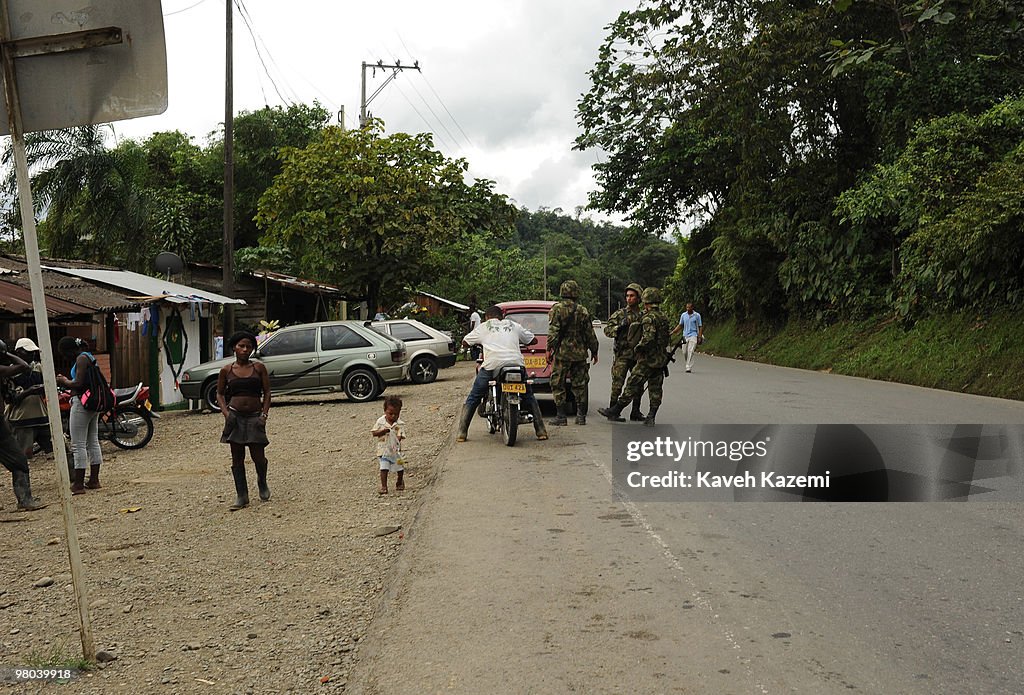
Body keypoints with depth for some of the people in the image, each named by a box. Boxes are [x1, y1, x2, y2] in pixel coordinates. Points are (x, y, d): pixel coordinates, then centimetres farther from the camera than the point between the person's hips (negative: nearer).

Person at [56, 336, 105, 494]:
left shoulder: (81, 358, -13)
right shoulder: (90, 357, 16)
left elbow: (78, 383, -21)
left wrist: (65, 382, -4)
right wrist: (66, 382, 13)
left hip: (81, 404, -10)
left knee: (78, 445, -5)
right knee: (93, 442, 12)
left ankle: (78, 484, -3)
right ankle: (94, 480, 18)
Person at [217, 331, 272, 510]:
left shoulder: (258, 368, 2)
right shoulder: (226, 370, 4)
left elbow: (267, 392, 4)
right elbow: (220, 394, 11)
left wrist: (264, 414, -6)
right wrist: (226, 413, -3)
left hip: (255, 416, -1)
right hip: (235, 416, 1)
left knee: (259, 457, -1)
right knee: (237, 458, 3)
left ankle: (262, 483, 31)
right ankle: (242, 497, 10)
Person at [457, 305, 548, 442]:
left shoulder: (483, 327, 20)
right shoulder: (513, 325, 26)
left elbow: (465, 342, 20)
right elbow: (533, 340, 31)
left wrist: (479, 343, 38)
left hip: (492, 365, -2)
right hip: (516, 363, 2)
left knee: (473, 399, 11)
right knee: (529, 397, 21)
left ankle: (462, 433, 5)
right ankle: (541, 431, 16)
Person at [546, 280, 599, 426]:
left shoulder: (557, 309, -5)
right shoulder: (583, 311, 5)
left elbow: (553, 331, -12)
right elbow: (590, 333, 8)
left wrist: (550, 349, -8)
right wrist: (594, 351, 17)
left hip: (562, 353, -3)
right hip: (580, 353, 3)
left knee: (558, 384, 2)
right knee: (580, 384, 9)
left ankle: (560, 416, -1)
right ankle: (581, 415, 11)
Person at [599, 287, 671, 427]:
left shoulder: (649, 318, -15)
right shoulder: (664, 317, 13)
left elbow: (648, 338, -26)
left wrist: (637, 348, -13)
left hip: (648, 359, -8)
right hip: (661, 359, 8)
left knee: (632, 386, -2)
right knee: (655, 390, 7)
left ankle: (614, 412, 4)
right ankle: (651, 418, 8)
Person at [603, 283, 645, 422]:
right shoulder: (620, 314, 0)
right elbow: (607, 330, -5)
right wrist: (619, 327, -21)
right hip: (622, 354, -4)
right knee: (618, 383, -7)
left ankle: (635, 412, 19)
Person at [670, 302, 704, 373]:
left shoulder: (697, 315, 0)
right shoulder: (683, 315, 8)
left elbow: (700, 327, 3)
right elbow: (680, 325, 15)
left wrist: (700, 337, -5)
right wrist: (673, 332, 5)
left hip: (693, 336, -3)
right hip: (685, 335, 4)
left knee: (690, 352, -13)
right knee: (685, 352, 0)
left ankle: (689, 368, -13)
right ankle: (689, 365, 22)